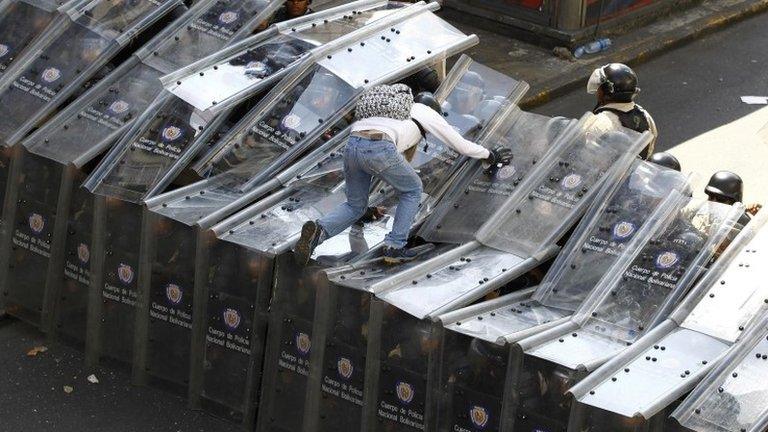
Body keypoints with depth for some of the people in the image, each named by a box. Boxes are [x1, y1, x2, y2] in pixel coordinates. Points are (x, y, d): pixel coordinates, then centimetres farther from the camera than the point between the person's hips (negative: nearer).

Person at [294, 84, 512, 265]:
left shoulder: (395, 110, 40)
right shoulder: (426, 113, 23)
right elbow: (460, 144, 29)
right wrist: (490, 155, 44)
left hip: (352, 148, 6)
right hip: (379, 151, -6)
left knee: (355, 207, 21)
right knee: (412, 190, 21)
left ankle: (318, 231, -8)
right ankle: (395, 247, 11)